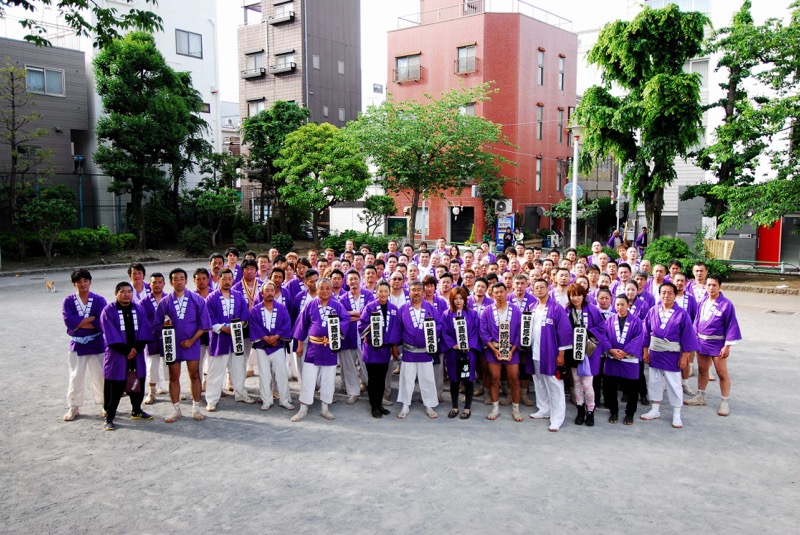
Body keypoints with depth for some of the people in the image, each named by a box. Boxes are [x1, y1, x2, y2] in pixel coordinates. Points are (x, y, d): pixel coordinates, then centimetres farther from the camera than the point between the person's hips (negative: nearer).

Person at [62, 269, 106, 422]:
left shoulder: (99, 300, -7)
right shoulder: (68, 301, -4)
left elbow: (101, 323, -18)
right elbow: (68, 321, -18)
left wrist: (79, 323, -16)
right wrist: (91, 319, -18)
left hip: (97, 345, -1)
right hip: (77, 345, 1)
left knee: (100, 376, 8)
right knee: (75, 377, 9)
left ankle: (106, 403, 23)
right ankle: (73, 407, 22)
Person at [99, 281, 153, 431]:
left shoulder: (139, 309, 7)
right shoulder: (108, 311, -6)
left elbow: (145, 331, 3)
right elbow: (110, 335, -11)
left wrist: (137, 348, -9)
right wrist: (125, 350, -14)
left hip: (137, 354, 5)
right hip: (116, 356, -4)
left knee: (138, 384, 13)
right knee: (114, 388, -2)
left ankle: (136, 411, 29)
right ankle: (109, 417, 8)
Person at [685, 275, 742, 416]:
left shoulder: (726, 304, -13)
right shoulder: (702, 302, 4)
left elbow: (731, 326, -11)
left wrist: (727, 346, -13)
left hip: (717, 344, -6)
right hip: (702, 341, 6)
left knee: (722, 373, 1)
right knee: (702, 370, 16)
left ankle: (725, 403, 11)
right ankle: (700, 397, 30)